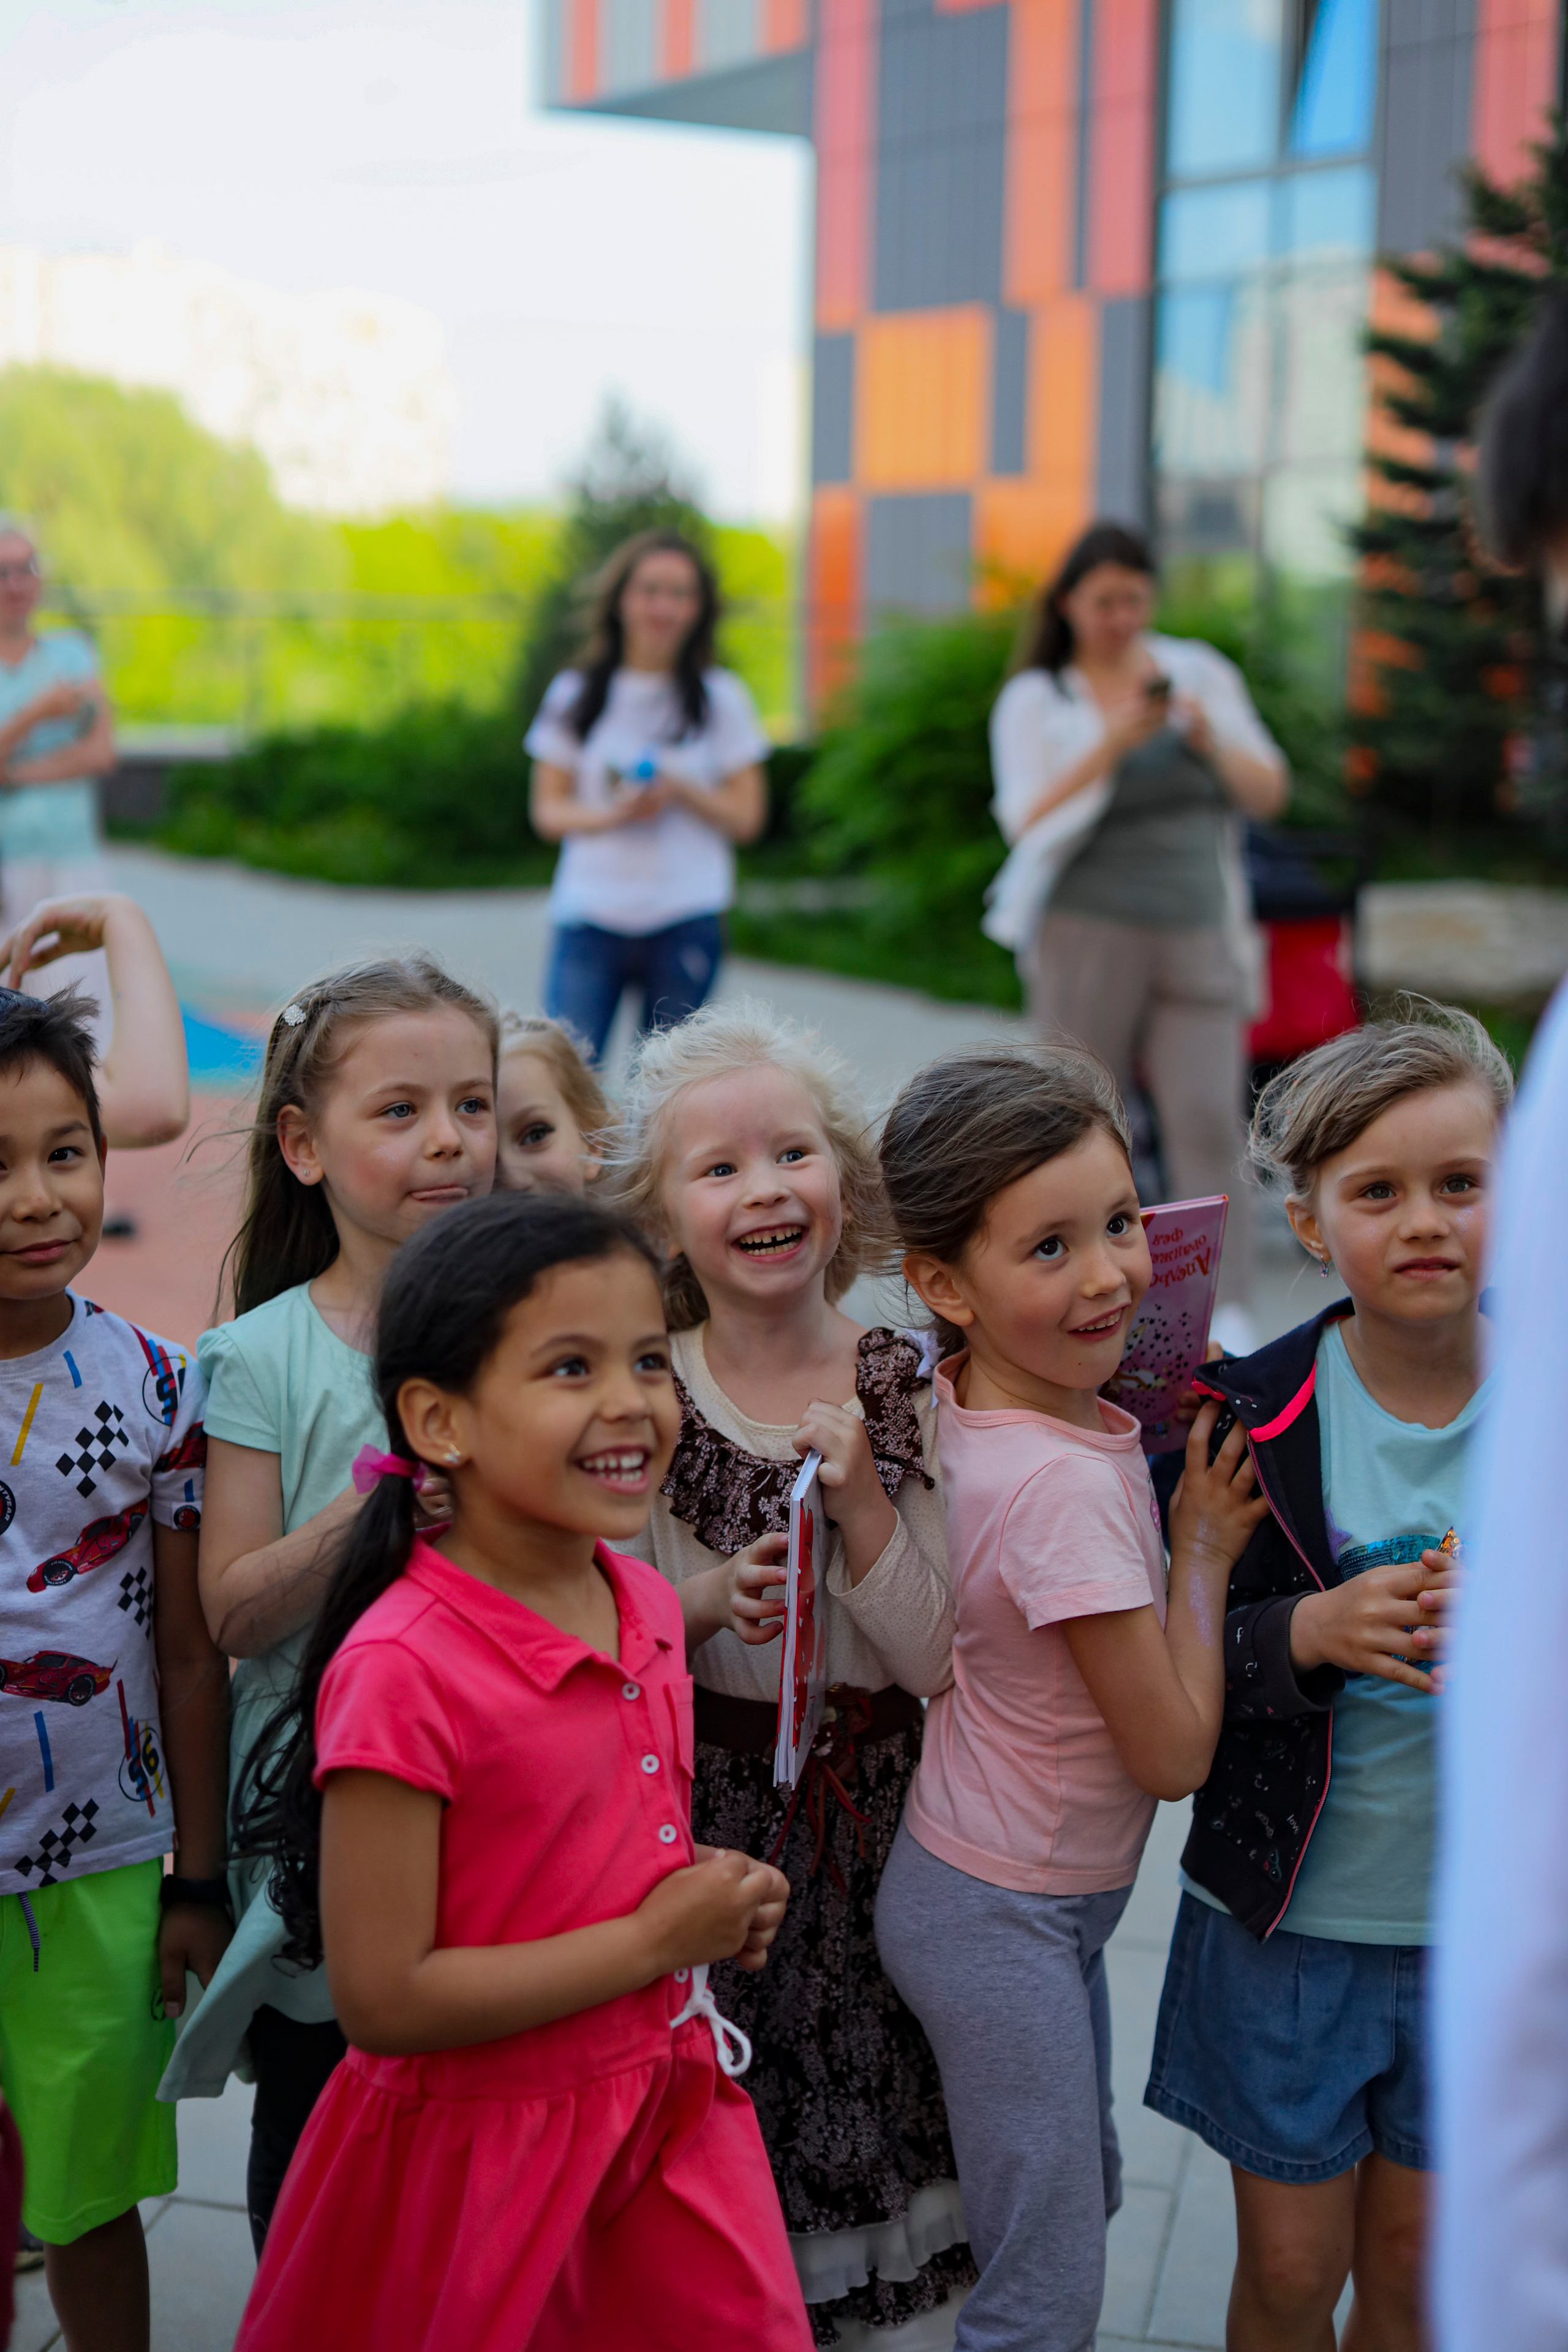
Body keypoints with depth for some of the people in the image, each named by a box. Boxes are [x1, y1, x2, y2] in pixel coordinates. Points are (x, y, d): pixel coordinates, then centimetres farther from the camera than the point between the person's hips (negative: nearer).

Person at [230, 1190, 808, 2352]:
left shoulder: (646, 1604, 1)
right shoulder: (404, 1671, -24)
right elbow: (385, 1998, -23)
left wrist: (712, 1887, -1)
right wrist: (655, 1939, -19)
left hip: (672, 2114, 6)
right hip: (479, 2154, -6)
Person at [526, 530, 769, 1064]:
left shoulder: (720, 698, 7)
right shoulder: (574, 694, 8)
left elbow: (747, 817, 5)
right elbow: (547, 809, 8)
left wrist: (678, 789, -13)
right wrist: (611, 814, -12)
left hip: (686, 921, 0)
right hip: (589, 919, 0)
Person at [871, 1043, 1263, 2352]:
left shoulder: (976, 1399, -8)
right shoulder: (1069, 1485, -30)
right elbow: (1175, 1752, -21)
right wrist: (1208, 1545, -11)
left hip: (1044, 1898, 9)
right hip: (1003, 1921, -9)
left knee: (1086, 2197, 24)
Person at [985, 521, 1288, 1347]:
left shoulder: (1199, 672, 12)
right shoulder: (1034, 700, 6)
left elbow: (1269, 794, 9)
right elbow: (1029, 819, -7)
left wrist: (1212, 740, -10)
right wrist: (1117, 742, -16)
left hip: (1198, 932, 1)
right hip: (1088, 931, -1)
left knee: (1208, 1121, -10)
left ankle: (1227, 1318, -16)